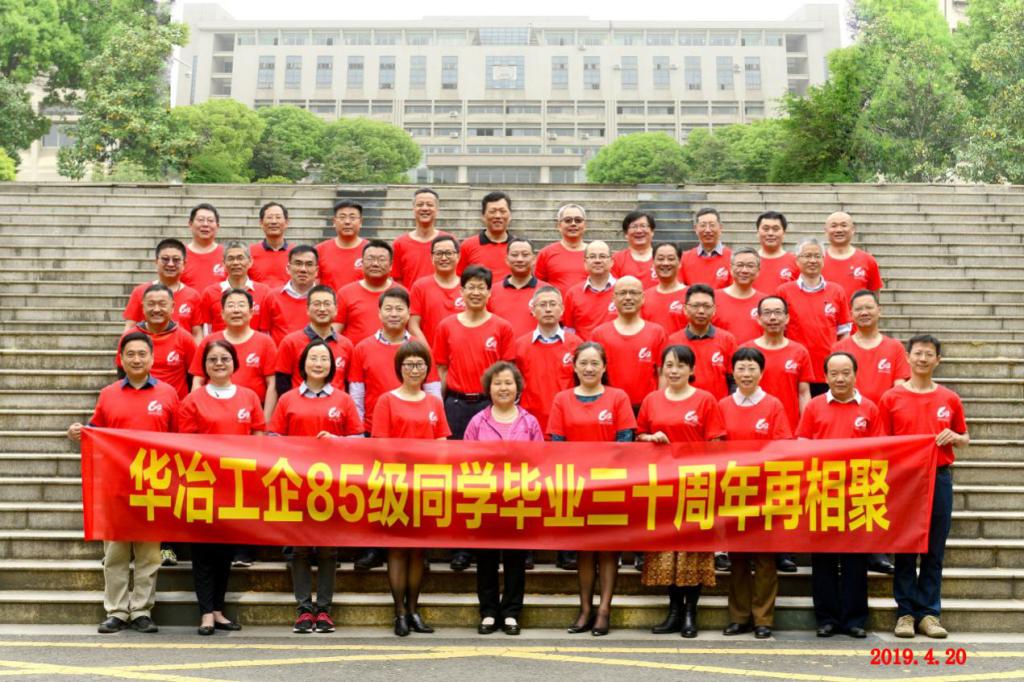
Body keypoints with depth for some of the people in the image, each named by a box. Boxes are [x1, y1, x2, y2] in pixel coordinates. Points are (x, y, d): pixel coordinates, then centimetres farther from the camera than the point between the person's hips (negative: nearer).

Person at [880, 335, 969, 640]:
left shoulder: (950, 399, 8)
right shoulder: (891, 398, 3)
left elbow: (964, 439, 17)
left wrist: (955, 437, -6)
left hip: (939, 478, 2)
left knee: (934, 550, 5)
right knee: (905, 549, 2)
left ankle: (928, 612, 13)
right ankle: (905, 612, 10)